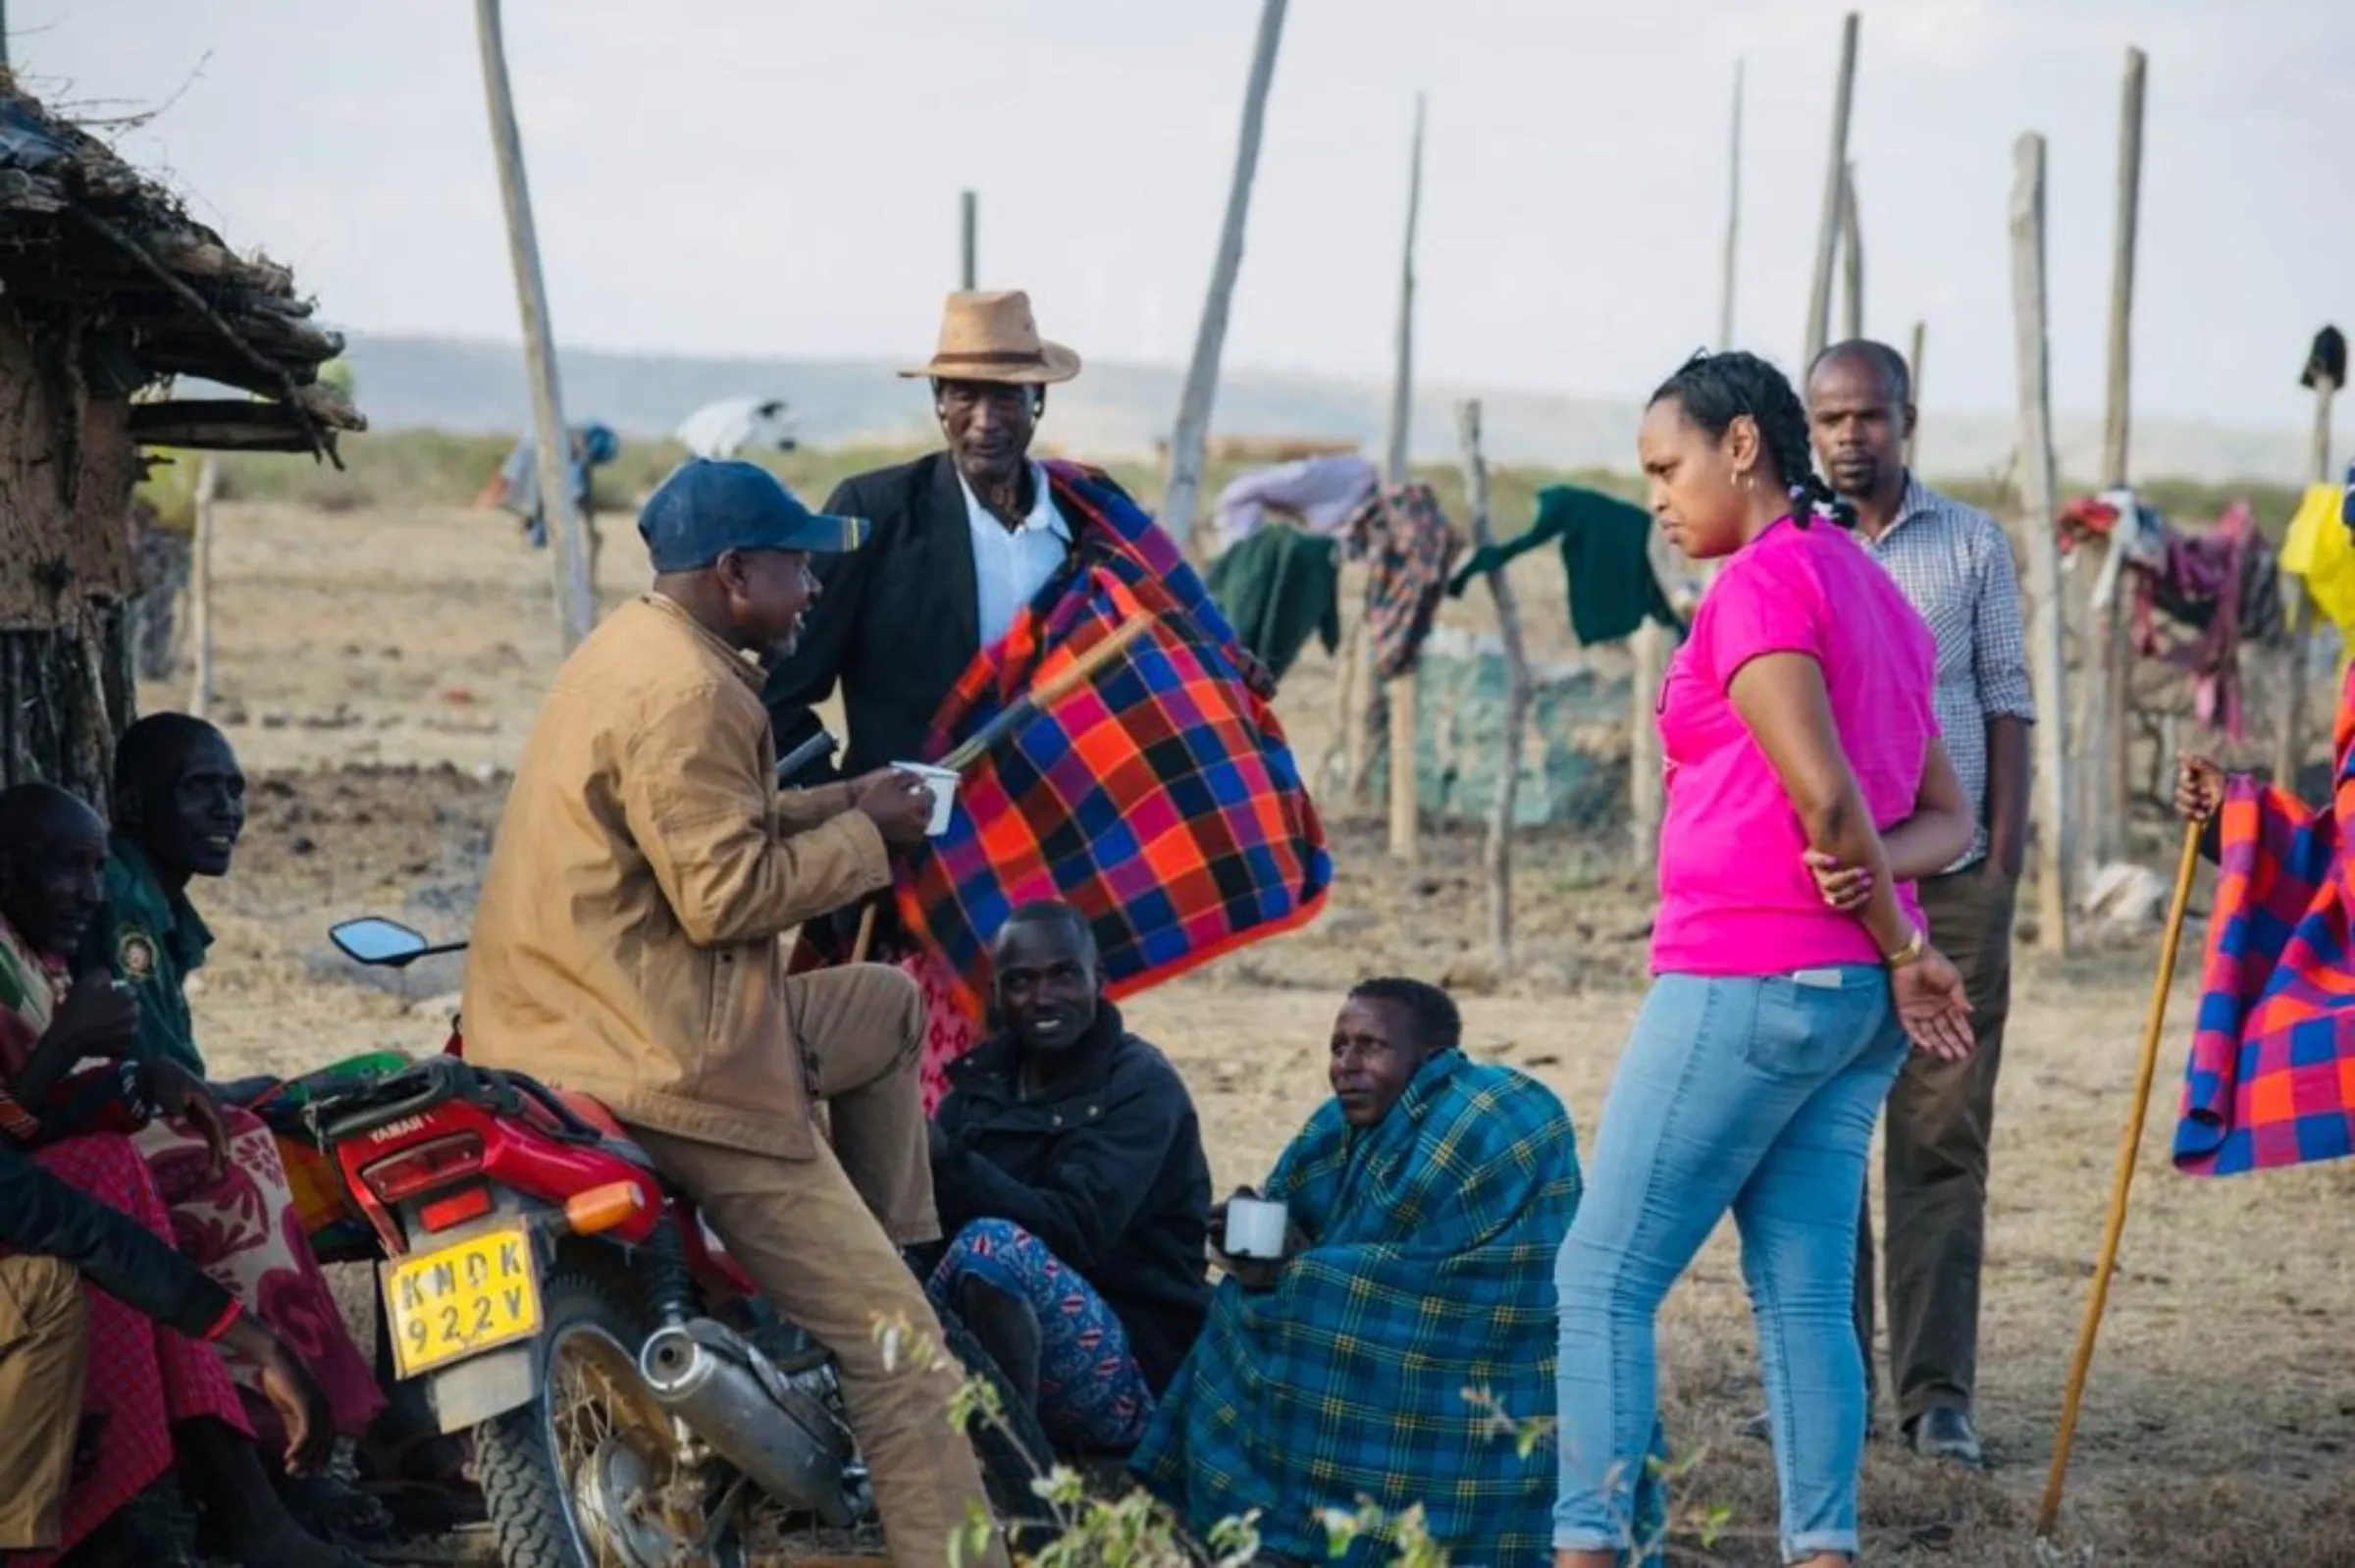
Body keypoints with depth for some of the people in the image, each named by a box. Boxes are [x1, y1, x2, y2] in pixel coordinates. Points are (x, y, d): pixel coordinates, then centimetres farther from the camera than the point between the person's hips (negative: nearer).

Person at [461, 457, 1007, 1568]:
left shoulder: (638, 648, 14)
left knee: (890, 1005, 29)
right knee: (897, 1349, -10)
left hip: (599, 1017, 10)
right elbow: (728, 893, -23)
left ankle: (904, 1258, 26)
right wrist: (867, 836, -9)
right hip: (672, 1066, -10)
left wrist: (842, 803, 10)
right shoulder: (687, 692, -18)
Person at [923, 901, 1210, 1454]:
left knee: (995, 1243, -33)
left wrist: (949, 1162, -35)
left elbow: (1076, 1230, -23)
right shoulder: (982, 1080, 11)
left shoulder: (1141, 1086, -7)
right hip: (985, 1351, 6)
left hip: (1130, 1373, -6)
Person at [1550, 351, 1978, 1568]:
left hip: (1745, 982, -9)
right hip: (1854, 991, 9)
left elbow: (1823, 796, -19)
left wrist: (1904, 952, -7)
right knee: (1803, 1294, 7)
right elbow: (1945, 814, 16)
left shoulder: (1759, 582, -11)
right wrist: (1881, 873, -4)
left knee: (1602, 1279, -4)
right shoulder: (1874, 591, 17)